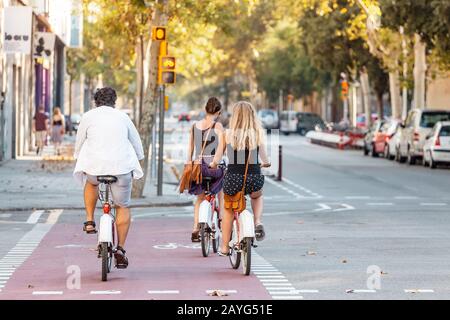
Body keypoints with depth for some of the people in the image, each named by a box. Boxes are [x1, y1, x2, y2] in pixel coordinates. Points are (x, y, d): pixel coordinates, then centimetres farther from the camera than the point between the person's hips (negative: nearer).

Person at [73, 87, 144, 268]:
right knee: (123, 207, 17)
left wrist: (80, 161, 31)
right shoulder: (123, 117, 13)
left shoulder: (88, 116, 9)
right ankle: (120, 249, 10)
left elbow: (79, 144, 14)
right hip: (121, 167, 0)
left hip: (94, 166, 0)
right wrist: (137, 163, 36)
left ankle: (90, 221, 25)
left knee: (91, 182, 36)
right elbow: (137, 145, 19)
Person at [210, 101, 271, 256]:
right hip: (254, 177, 0)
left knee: (228, 210, 25)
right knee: (257, 196, 36)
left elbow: (216, 159, 0)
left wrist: (212, 165, 22)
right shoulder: (258, 133, -3)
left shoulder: (228, 134, -3)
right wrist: (266, 163, 19)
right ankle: (258, 222, 9)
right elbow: (265, 159, -4)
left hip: (233, 177, 0)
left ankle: (224, 247, 28)